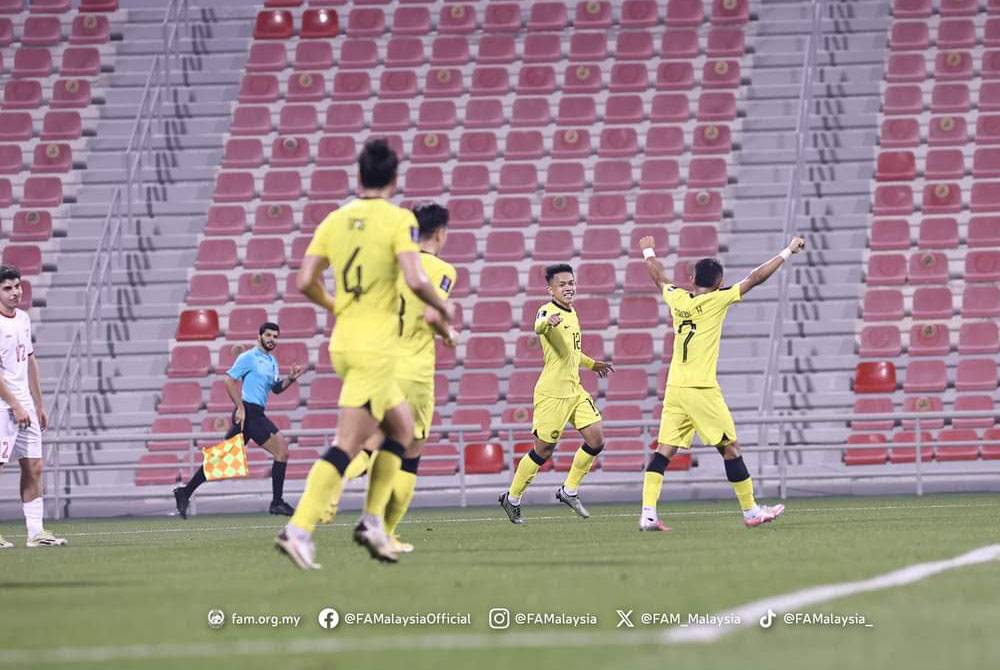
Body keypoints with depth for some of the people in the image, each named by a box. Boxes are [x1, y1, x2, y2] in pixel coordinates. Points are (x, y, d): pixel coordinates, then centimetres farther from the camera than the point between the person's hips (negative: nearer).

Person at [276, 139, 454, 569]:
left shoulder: (335, 220, 8)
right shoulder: (399, 220, -8)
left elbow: (306, 282, 4)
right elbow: (415, 280, -19)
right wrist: (443, 308, 1)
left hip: (343, 343, 7)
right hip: (376, 346, -7)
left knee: (402, 427, 21)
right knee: (347, 446, -8)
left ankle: (373, 521, 13)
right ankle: (298, 530, -17)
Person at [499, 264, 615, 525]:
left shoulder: (572, 313, 13)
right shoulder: (547, 312, -14)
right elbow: (538, 328, -40)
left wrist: (591, 364, 35)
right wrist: (548, 322, -62)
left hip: (575, 390, 8)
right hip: (552, 393, -8)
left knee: (596, 440, -1)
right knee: (544, 450, -1)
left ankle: (569, 491, 15)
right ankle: (512, 499, 15)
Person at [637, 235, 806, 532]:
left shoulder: (677, 299, 8)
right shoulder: (716, 300, -5)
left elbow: (659, 276, 29)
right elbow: (756, 278, -2)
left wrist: (648, 251, 48)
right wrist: (788, 251, 7)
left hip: (674, 388, 5)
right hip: (701, 389, -5)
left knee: (664, 450, 1)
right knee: (730, 448, 5)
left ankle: (648, 513, -11)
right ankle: (751, 512, 11)